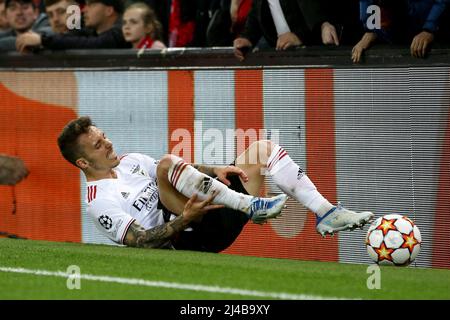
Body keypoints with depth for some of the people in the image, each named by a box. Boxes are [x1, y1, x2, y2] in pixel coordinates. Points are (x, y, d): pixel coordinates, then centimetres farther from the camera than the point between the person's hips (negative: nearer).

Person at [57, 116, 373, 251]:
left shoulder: (130, 161, 21)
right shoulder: (100, 201, -6)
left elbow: (188, 173, 24)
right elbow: (139, 240, -17)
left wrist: (214, 171, 3)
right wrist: (184, 220, -29)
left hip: (216, 214, 9)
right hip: (191, 236, -9)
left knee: (264, 148, 5)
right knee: (168, 163, -32)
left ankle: (326, 212, -9)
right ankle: (252, 206, -33)